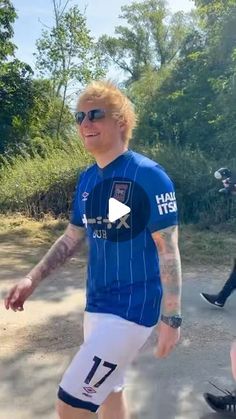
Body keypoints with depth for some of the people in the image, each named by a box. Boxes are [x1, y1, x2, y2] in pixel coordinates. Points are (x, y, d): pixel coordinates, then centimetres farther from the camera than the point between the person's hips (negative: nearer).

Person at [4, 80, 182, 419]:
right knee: (107, 389, 21)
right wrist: (32, 279, 6)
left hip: (133, 307, -7)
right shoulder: (86, 180, 5)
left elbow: (168, 250, -15)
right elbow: (72, 238, 14)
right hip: (96, 304, 7)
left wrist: (172, 318, -15)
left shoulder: (149, 176, -16)